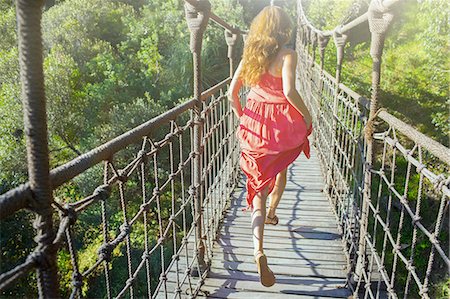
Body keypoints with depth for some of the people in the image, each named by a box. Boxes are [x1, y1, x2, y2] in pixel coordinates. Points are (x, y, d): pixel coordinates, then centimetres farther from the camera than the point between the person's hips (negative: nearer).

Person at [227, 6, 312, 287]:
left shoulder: (250, 54, 6)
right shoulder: (287, 54, -9)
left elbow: (232, 93, 3)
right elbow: (289, 91, -24)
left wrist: (243, 118, 17)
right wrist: (307, 115, -9)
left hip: (255, 123, 3)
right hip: (283, 125, -3)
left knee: (258, 183, 3)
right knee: (281, 171, 27)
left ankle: (258, 251, -11)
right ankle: (271, 213, 50)